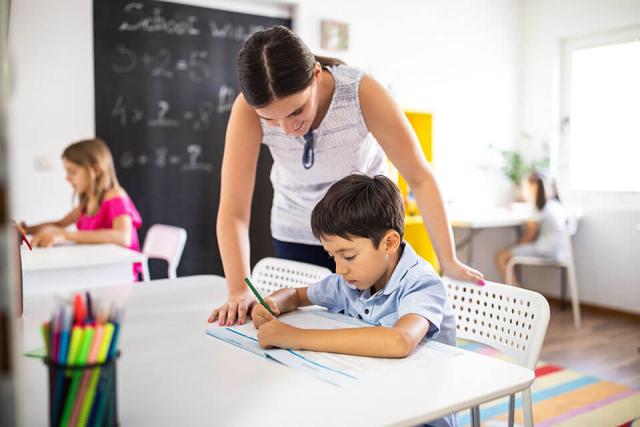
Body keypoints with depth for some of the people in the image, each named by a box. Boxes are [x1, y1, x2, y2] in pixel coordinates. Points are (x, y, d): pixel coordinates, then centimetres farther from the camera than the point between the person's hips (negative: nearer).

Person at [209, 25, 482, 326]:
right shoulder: (249, 108, -26)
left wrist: (448, 260, -24)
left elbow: (419, 177, -22)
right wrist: (239, 291, -33)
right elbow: (233, 210, -24)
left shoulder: (361, 92, -29)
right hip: (297, 234, 1)